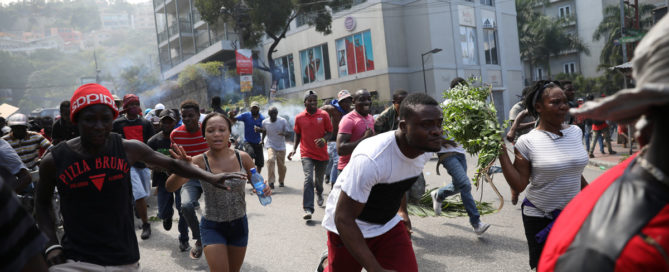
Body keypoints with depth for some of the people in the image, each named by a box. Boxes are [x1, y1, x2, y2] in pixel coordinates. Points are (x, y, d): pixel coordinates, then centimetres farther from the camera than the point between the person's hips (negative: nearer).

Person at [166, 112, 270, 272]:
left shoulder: (242, 158, -9)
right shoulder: (200, 162, -15)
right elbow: (171, 187, -25)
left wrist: (264, 189, -19)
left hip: (239, 224, 3)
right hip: (212, 227, -3)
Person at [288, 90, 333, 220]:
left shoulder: (324, 115, -4)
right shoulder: (299, 118, -1)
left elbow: (330, 132, 1)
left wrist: (324, 139, -20)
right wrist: (294, 149, 0)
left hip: (322, 153, 1)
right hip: (307, 154, -1)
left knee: (319, 178, 19)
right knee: (308, 179, -17)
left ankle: (319, 193, 54)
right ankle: (308, 209, -17)